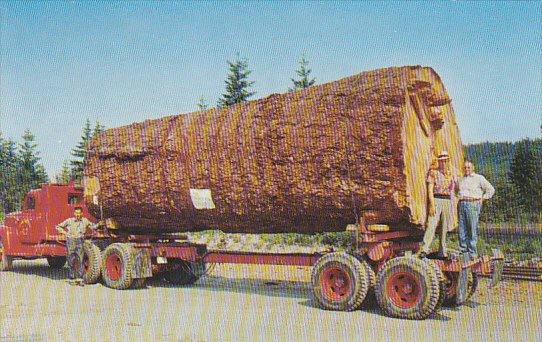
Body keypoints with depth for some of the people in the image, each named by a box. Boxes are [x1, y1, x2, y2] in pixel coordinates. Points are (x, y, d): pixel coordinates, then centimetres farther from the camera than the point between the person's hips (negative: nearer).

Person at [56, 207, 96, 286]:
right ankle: (71, 279, 12)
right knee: (71, 261, 3)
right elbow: (58, 227, 10)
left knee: (80, 260, -5)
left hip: (80, 241, 1)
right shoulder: (69, 221, 1)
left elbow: (92, 226, 25)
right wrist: (65, 233, -1)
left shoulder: (85, 220, 7)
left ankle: (80, 279, -1)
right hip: (70, 241, -1)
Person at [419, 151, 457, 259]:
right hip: (436, 200, -4)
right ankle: (424, 250, -21)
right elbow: (430, 190, -5)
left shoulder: (451, 174, 14)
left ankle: (442, 251, 11)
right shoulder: (433, 172, 2)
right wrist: (432, 205, -15)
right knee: (431, 225, -16)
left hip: (447, 201, 4)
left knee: (444, 227, 5)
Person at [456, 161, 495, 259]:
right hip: (462, 205, 5)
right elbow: (457, 190, 35)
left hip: (473, 204, -5)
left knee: (472, 229, -7)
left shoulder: (479, 178, 4)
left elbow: (491, 189, 5)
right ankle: (463, 249, 7)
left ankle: (472, 252, -3)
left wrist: (482, 199, 1)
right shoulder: (461, 179, 18)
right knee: (462, 229, 1)